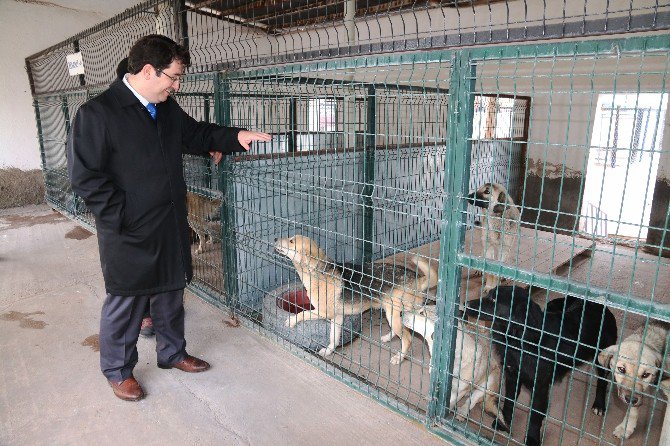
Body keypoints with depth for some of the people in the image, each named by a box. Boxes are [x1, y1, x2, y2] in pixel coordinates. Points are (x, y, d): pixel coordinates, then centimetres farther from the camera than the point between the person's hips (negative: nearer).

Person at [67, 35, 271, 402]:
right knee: (125, 302, 9)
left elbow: (196, 135, 19)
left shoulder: (168, 108, 6)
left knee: (171, 294, 19)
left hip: (171, 227, 7)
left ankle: (172, 352, 40)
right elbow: (84, 175, -16)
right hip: (129, 234, -7)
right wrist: (122, 216, -18)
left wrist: (235, 137, 3)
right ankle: (117, 370, 31)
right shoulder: (96, 113, -16)